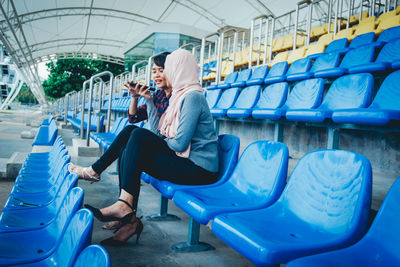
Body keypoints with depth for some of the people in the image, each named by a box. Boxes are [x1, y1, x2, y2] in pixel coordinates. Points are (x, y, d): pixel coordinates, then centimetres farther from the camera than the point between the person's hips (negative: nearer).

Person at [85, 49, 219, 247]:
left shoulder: (192, 96, -13)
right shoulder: (181, 95, 19)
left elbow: (180, 143, -20)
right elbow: (162, 133, 20)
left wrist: (159, 142, 0)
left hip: (199, 169, -9)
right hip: (185, 160, 9)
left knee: (140, 136, -18)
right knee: (128, 154, -2)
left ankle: (124, 205, -15)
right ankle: (129, 220, -6)